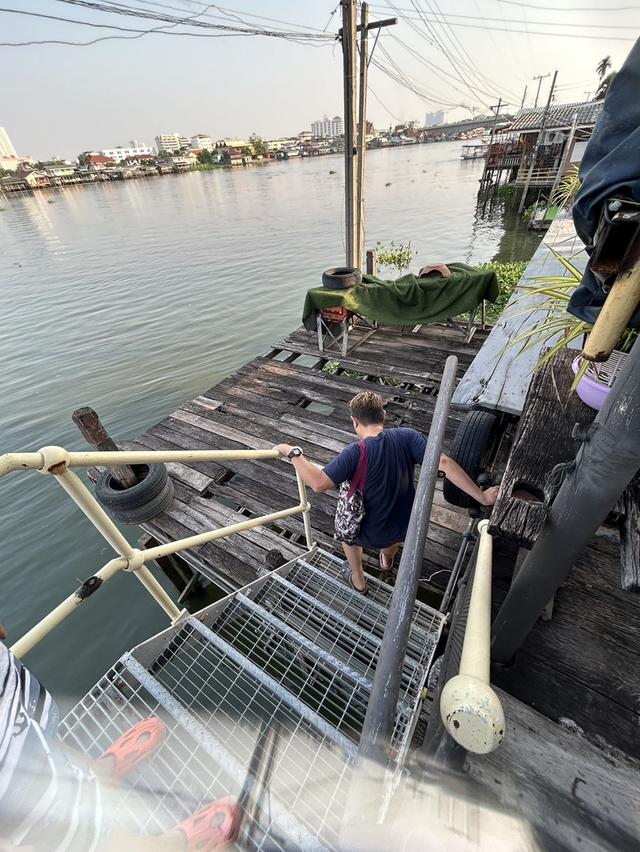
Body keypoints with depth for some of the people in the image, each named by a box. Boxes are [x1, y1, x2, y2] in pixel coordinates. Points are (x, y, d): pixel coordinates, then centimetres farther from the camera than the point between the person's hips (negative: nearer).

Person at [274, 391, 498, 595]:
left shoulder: (356, 453, -28)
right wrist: (481, 497, -15)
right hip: (407, 529, 4)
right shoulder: (407, 437, -18)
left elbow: (319, 484, -32)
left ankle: (358, 581, 49)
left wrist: (293, 453, -20)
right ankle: (387, 560, 66)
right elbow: (444, 463, -24)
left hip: (371, 536, -3)